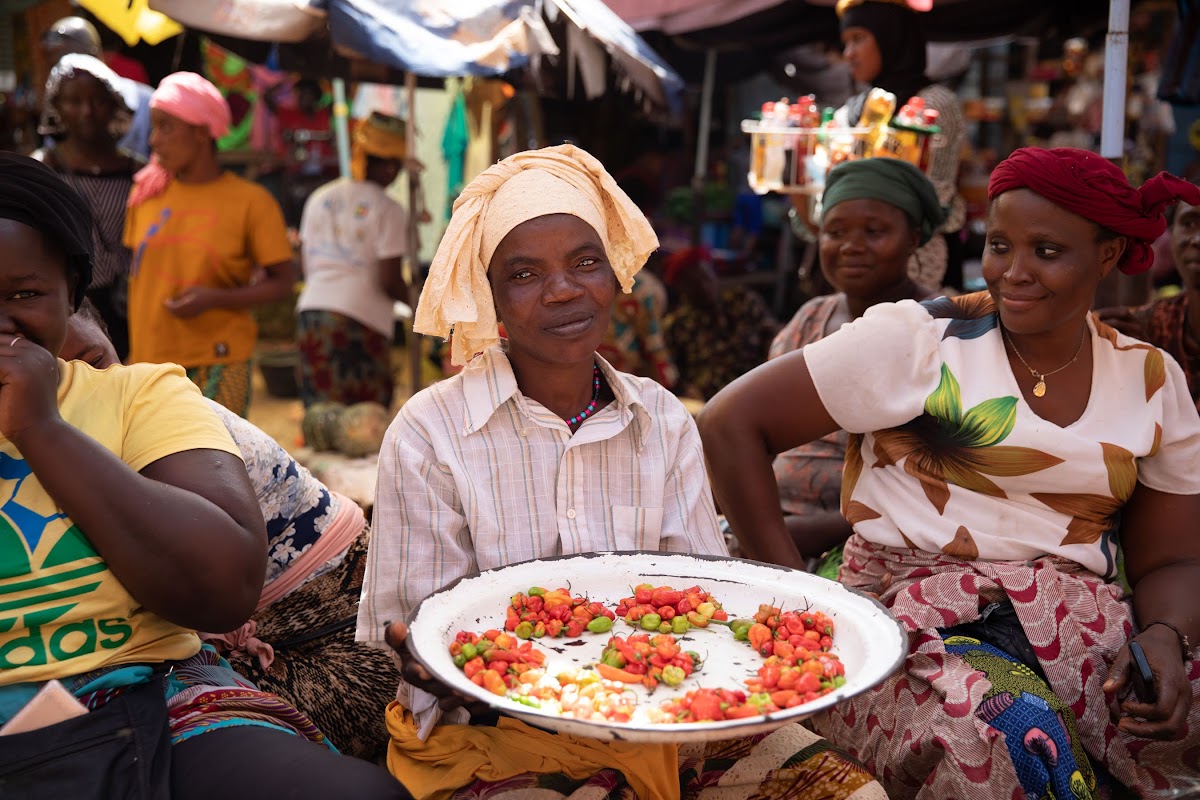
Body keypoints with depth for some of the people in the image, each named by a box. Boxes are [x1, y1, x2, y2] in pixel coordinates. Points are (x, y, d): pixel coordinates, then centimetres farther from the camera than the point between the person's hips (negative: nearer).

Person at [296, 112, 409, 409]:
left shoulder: (319, 198, 13)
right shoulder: (388, 210, -5)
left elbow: (305, 267, 16)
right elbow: (389, 282, -9)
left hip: (312, 309, 6)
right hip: (362, 318, -6)